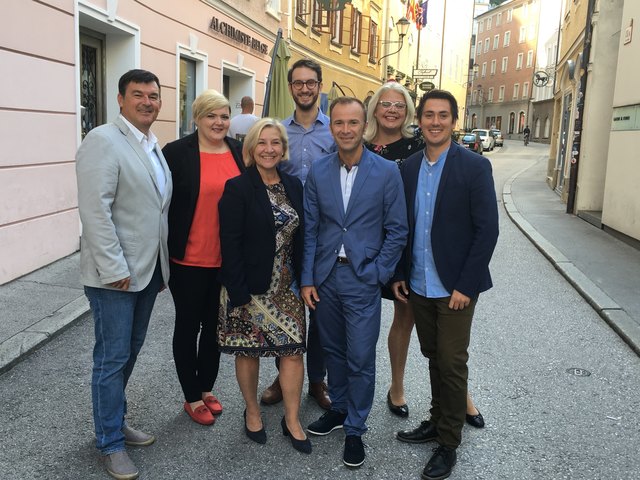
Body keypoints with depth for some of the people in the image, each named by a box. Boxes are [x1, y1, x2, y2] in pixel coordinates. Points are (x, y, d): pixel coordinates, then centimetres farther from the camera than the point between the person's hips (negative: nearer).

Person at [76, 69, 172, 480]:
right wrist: (114, 268, -21)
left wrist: (162, 265, 13)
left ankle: (115, 420, 35)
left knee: (130, 352, 18)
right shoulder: (103, 141, -12)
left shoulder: (154, 145, 12)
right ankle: (111, 442, 20)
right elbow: (96, 210, -19)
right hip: (115, 274, -7)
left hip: (148, 269, 7)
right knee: (113, 358, 4)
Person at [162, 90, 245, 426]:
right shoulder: (176, 153, -8)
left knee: (215, 324, 17)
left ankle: (207, 389, 35)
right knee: (188, 325, 10)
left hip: (227, 259, 4)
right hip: (189, 260, -4)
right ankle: (192, 398, 27)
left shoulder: (239, 152, 5)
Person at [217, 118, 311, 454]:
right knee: (249, 351, 10)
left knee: (294, 349, 4)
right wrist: (238, 293, -16)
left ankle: (292, 420, 21)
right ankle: (252, 413, 32)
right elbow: (230, 245, -13)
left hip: (287, 286, 5)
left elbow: (300, 238, 9)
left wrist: (302, 281, 5)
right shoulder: (238, 189, -10)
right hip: (250, 287, -4)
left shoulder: (293, 186, 6)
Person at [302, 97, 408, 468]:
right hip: (325, 276, 3)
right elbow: (310, 228, 4)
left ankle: (355, 429, 23)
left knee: (360, 359, 3)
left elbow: (397, 230, -4)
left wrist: (377, 274, -8)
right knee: (334, 350, 17)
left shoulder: (387, 172, -7)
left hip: (363, 278, -3)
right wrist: (307, 278, 1)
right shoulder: (318, 171, 2)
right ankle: (339, 409, 38)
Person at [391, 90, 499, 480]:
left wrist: (466, 285, -15)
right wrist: (400, 275, 7)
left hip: (456, 287, -4)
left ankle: (449, 442, 20)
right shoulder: (409, 167, 5)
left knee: (452, 364, 3)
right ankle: (438, 421, 35)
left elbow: (487, 229, -12)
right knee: (434, 358, 17)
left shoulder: (475, 167, -10)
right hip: (419, 286, 5)